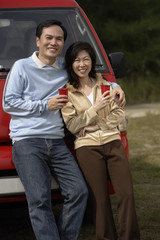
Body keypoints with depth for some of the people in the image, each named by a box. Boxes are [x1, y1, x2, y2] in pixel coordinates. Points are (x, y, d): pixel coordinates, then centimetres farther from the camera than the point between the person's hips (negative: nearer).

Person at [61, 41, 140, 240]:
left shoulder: (103, 84, 11)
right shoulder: (66, 92, 2)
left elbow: (119, 114, 7)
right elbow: (71, 125, -5)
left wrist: (97, 126, -8)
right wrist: (95, 109, -14)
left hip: (113, 143, 3)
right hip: (87, 148, -2)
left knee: (126, 194, -4)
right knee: (100, 199, -2)